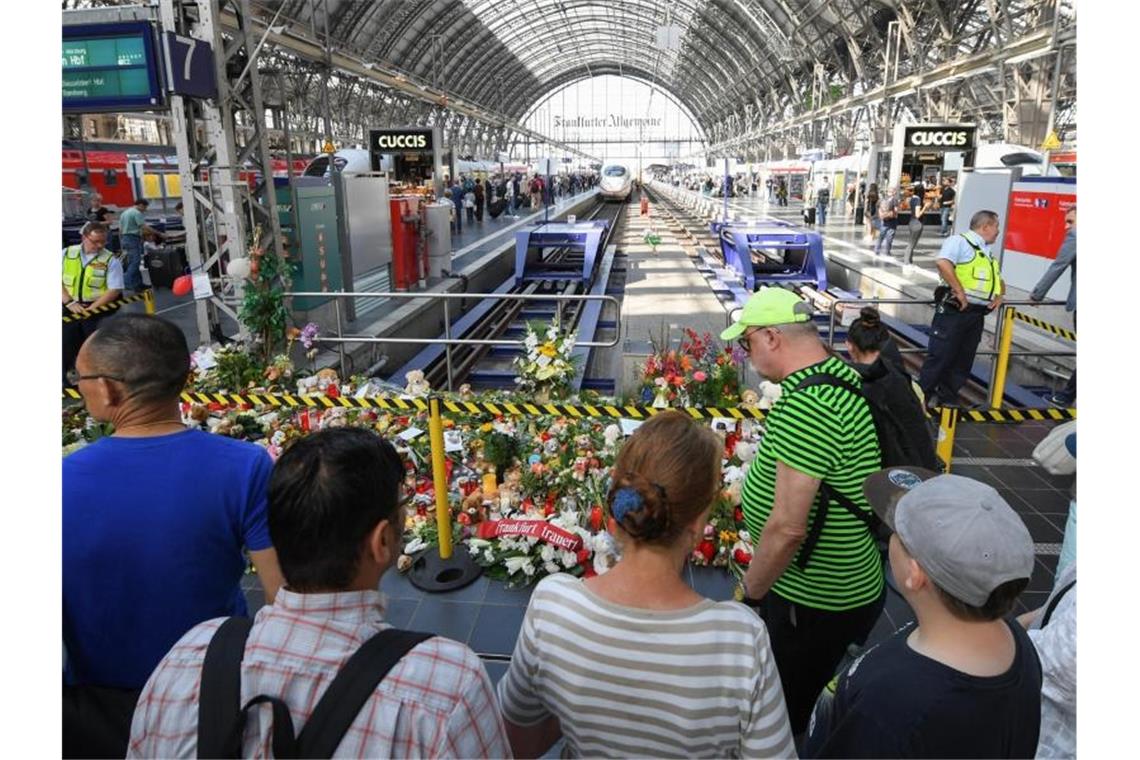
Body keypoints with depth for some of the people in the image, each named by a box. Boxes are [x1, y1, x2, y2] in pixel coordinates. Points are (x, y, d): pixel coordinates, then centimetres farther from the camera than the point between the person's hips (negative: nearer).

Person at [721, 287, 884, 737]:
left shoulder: (805, 406, -31)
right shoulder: (844, 374, 1)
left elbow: (787, 528, -31)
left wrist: (748, 595, -16)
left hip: (814, 603, -9)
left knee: (784, 714, 14)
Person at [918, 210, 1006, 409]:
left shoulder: (989, 253, 23)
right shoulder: (960, 241, -5)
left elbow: (999, 280, 33)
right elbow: (943, 262, -24)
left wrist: (999, 295, 10)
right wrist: (959, 291, -23)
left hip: (977, 315, 9)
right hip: (954, 311, -8)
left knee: (963, 361, 10)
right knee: (939, 356, -6)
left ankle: (947, 399, 19)